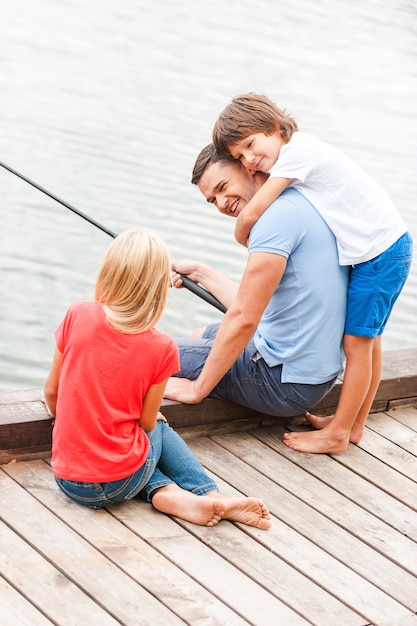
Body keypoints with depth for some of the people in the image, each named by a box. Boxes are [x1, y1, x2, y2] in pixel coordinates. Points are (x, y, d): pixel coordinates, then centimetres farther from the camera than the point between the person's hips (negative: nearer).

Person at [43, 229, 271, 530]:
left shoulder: (78, 315, -8)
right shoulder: (161, 348, -9)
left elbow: (51, 392, 3)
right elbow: (147, 423, -1)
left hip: (69, 479, 1)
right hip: (121, 480, -1)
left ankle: (167, 494, 5)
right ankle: (210, 494, 15)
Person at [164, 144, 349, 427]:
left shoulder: (278, 213, -20)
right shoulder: (297, 204, 11)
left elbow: (244, 319, -22)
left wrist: (197, 388, -14)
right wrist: (201, 273, 24)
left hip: (288, 385, -10)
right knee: (202, 337, 32)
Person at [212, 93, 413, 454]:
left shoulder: (296, 151, -17)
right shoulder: (302, 153, 12)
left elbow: (250, 215, -19)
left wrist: (245, 239, 1)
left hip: (381, 251, -10)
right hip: (385, 248, 10)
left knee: (357, 342, -3)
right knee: (367, 339, 17)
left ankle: (337, 435, 5)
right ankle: (353, 422, 29)